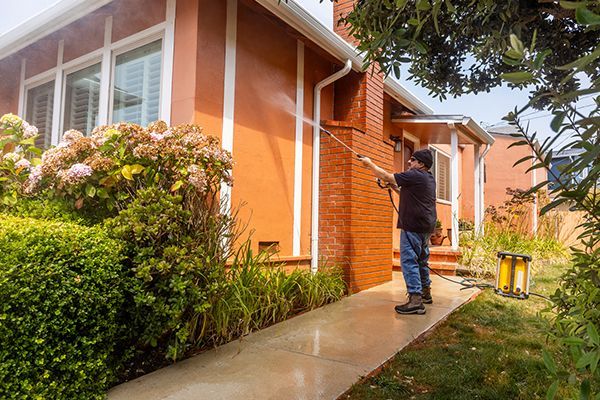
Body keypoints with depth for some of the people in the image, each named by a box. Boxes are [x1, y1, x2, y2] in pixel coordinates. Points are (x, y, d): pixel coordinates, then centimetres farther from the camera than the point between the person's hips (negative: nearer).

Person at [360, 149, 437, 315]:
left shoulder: (414, 175, -13)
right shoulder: (429, 179, 17)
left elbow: (386, 176, -10)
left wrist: (370, 164, 1)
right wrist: (395, 187, 13)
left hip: (413, 226, -10)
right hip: (426, 226, 10)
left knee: (409, 260, -10)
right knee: (421, 260, 20)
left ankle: (415, 300, -12)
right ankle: (426, 293, 31)